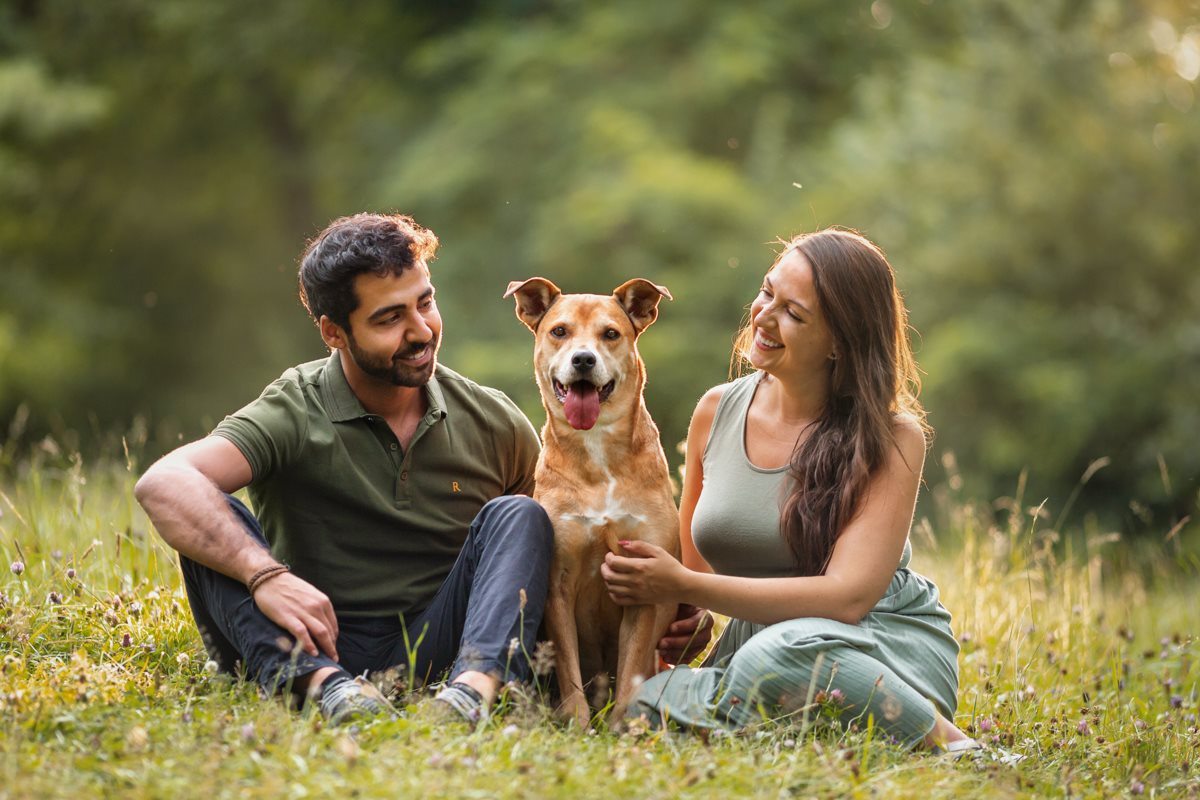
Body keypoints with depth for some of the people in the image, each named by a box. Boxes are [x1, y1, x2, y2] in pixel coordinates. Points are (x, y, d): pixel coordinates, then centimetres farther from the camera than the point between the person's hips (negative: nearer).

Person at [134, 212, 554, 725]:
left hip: (433, 654, 2)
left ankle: (477, 683, -44)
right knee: (213, 517, -21)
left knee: (515, 516, -17)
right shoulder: (295, 415, -8)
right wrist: (264, 574, -39)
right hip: (314, 649, -2)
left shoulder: (493, 424, 4)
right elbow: (163, 485, -24)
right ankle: (324, 684, -45)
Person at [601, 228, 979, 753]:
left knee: (777, 656, -38)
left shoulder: (891, 438, -9)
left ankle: (943, 738, -19)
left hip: (886, 638, -4)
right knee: (643, 708, -27)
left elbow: (848, 595, -18)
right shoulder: (716, 413, 6)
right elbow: (694, 562, 18)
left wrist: (684, 586, -18)